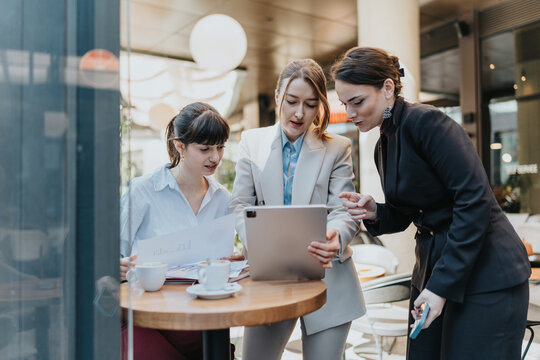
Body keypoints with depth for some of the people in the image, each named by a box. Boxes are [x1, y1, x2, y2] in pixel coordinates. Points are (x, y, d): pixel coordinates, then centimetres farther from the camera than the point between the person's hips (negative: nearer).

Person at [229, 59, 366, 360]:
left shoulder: (337, 148, 1)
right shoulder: (252, 141, 6)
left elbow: (344, 210, -5)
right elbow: (241, 204, 4)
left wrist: (337, 238, -29)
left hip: (326, 279, -1)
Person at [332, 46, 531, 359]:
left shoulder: (426, 121, -16)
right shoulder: (383, 147, 9)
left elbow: (475, 199, -22)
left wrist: (442, 286, -20)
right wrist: (374, 213, -6)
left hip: (486, 274, -8)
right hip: (433, 266, 8)